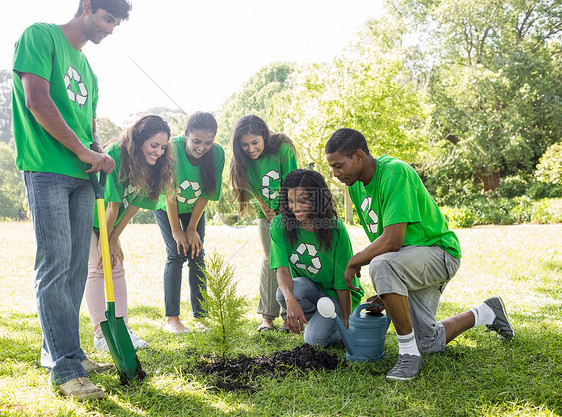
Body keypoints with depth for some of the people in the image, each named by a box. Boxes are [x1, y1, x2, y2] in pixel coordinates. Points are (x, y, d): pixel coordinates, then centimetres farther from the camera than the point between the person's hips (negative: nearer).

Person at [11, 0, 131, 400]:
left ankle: (62, 352, 18)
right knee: (55, 264, -8)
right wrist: (84, 152, -10)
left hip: (81, 176, 8)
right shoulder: (41, 36, 0)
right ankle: (65, 368, -4)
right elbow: (37, 101, -11)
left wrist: (99, 154, 4)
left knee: (76, 266, 8)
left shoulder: (87, 67, 22)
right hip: (46, 170, -8)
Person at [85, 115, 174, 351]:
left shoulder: (151, 167, -11)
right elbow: (112, 205, -26)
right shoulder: (113, 156, -31)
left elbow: (134, 204, -8)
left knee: (117, 268, 1)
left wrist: (114, 239, -8)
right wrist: (106, 241, -20)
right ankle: (100, 335, -7)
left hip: (108, 223, 6)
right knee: (97, 268, -12)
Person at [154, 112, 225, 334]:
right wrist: (177, 231, -19)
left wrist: (192, 229, -13)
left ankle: (200, 316, 4)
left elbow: (206, 194, -16)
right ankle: (171, 318, -6)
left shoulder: (217, 154, -26)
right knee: (176, 255, -11)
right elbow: (169, 194, -25)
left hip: (194, 208, 3)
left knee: (197, 256, -3)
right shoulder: (172, 149, -33)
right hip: (167, 208, -2)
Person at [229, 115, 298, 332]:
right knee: (270, 260, -3)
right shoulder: (242, 161, -12)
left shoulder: (283, 149, -22)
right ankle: (267, 316, 4)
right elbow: (256, 194, -4)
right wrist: (271, 217, -9)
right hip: (266, 215, 2)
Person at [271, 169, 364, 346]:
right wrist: (291, 300, -43)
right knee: (284, 293, -31)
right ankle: (320, 321, -1)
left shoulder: (336, 229, -21)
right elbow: (282, 268, -23)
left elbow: (343, 282, -17)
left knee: (315, 339, -26)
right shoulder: (280, 225, -13)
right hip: (307, 287, 4)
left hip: (336, 294, -3)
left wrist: (347, 322, -14)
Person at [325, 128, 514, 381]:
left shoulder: (394, 173, -26)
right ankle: (487, 313, 38)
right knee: (429, 343, 14)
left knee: (381, 266, -39)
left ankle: (409, 353, -23)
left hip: (439, 251, -9)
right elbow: (378, 242, 7)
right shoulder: (356, 185, 1)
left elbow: (392, 241, -34)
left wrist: (353, 262, -19)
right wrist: (386, 292, 2)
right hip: (407, 261, 9)